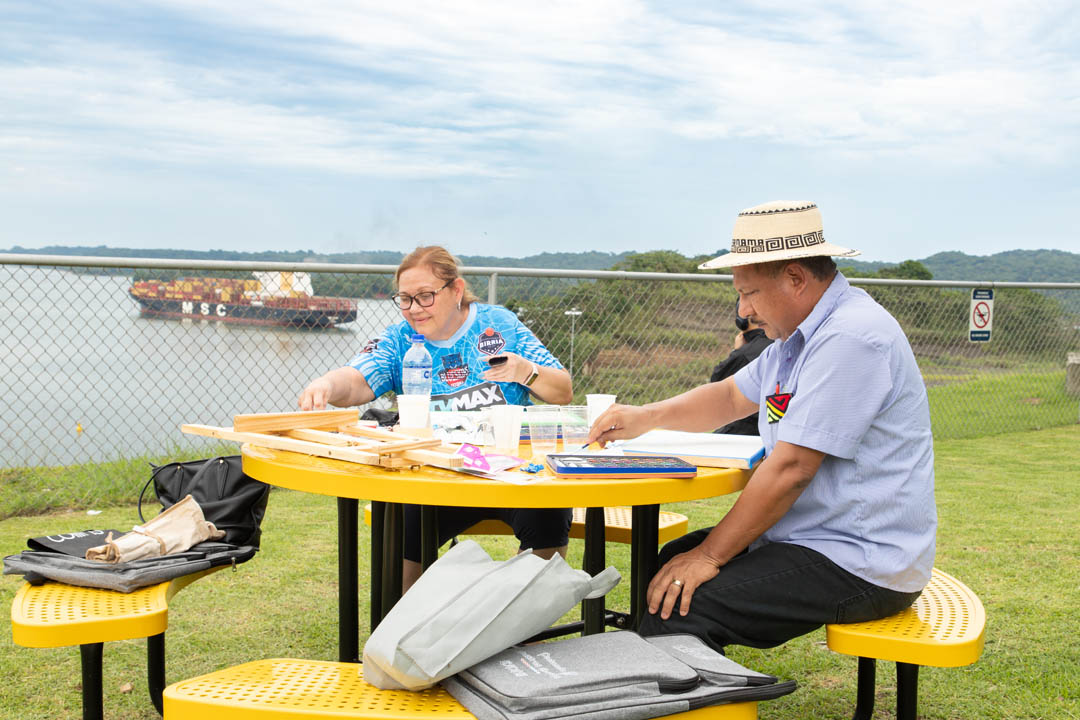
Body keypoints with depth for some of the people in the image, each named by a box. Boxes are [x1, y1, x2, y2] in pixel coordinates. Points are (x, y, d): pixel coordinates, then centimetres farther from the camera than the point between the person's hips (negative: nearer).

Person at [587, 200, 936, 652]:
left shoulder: (851, 339, -22)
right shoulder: (802, 333, 12)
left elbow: (790, 469, -24)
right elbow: (733, 396, 23)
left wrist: (710, 556, -18)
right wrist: (645, 418, 7)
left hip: (862, 564, -11)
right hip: (814, 540, 11)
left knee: (680, 605, -21)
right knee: (670, 562, 14)